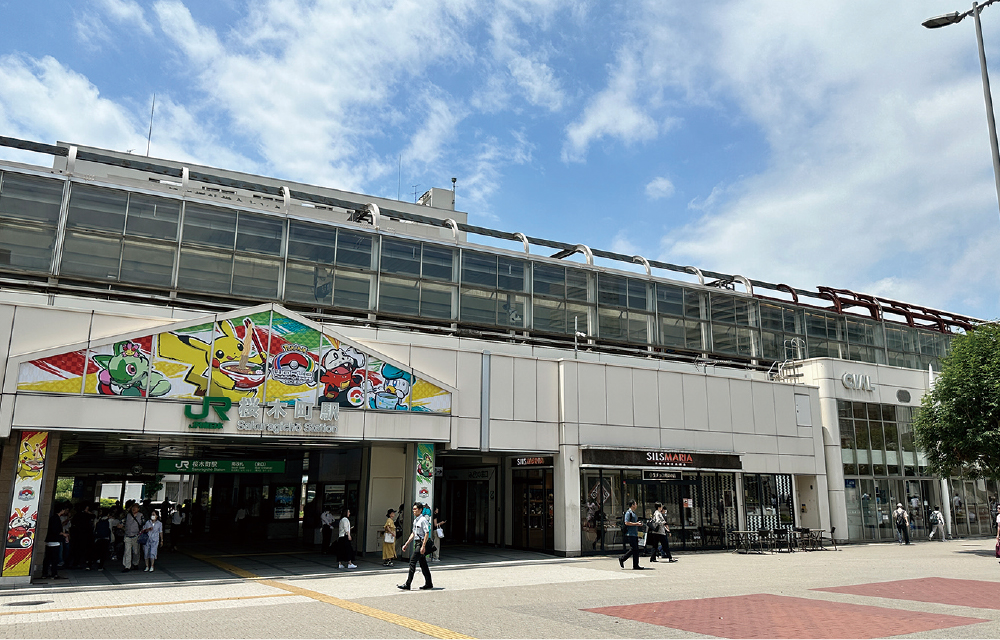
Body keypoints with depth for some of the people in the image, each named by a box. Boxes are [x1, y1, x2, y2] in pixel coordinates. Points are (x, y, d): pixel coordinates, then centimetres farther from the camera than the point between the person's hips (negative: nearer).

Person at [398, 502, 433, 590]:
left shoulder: (423, 520, -13)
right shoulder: (415, 520, 15)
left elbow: (427, 533, -19)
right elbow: (413, 534, 23)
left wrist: (423, 546, -24)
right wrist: (406, 544, 20)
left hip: (421, 543, -9)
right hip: (417, 543, 9)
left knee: (412, 562, -11)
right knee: (423, 564, 12)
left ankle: (407, 585, -10)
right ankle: (429, 584, 20)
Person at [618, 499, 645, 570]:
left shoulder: (634, 513, 20)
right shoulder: (628, 513, -10)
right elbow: (627, 523, -19)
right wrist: (636, 524, -15)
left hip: (635, 534, 10)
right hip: (630, 534, -10)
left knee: (636, 550, 6)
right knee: (633, 549, -11)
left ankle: (636, 565, 8)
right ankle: (622, 559, 0)